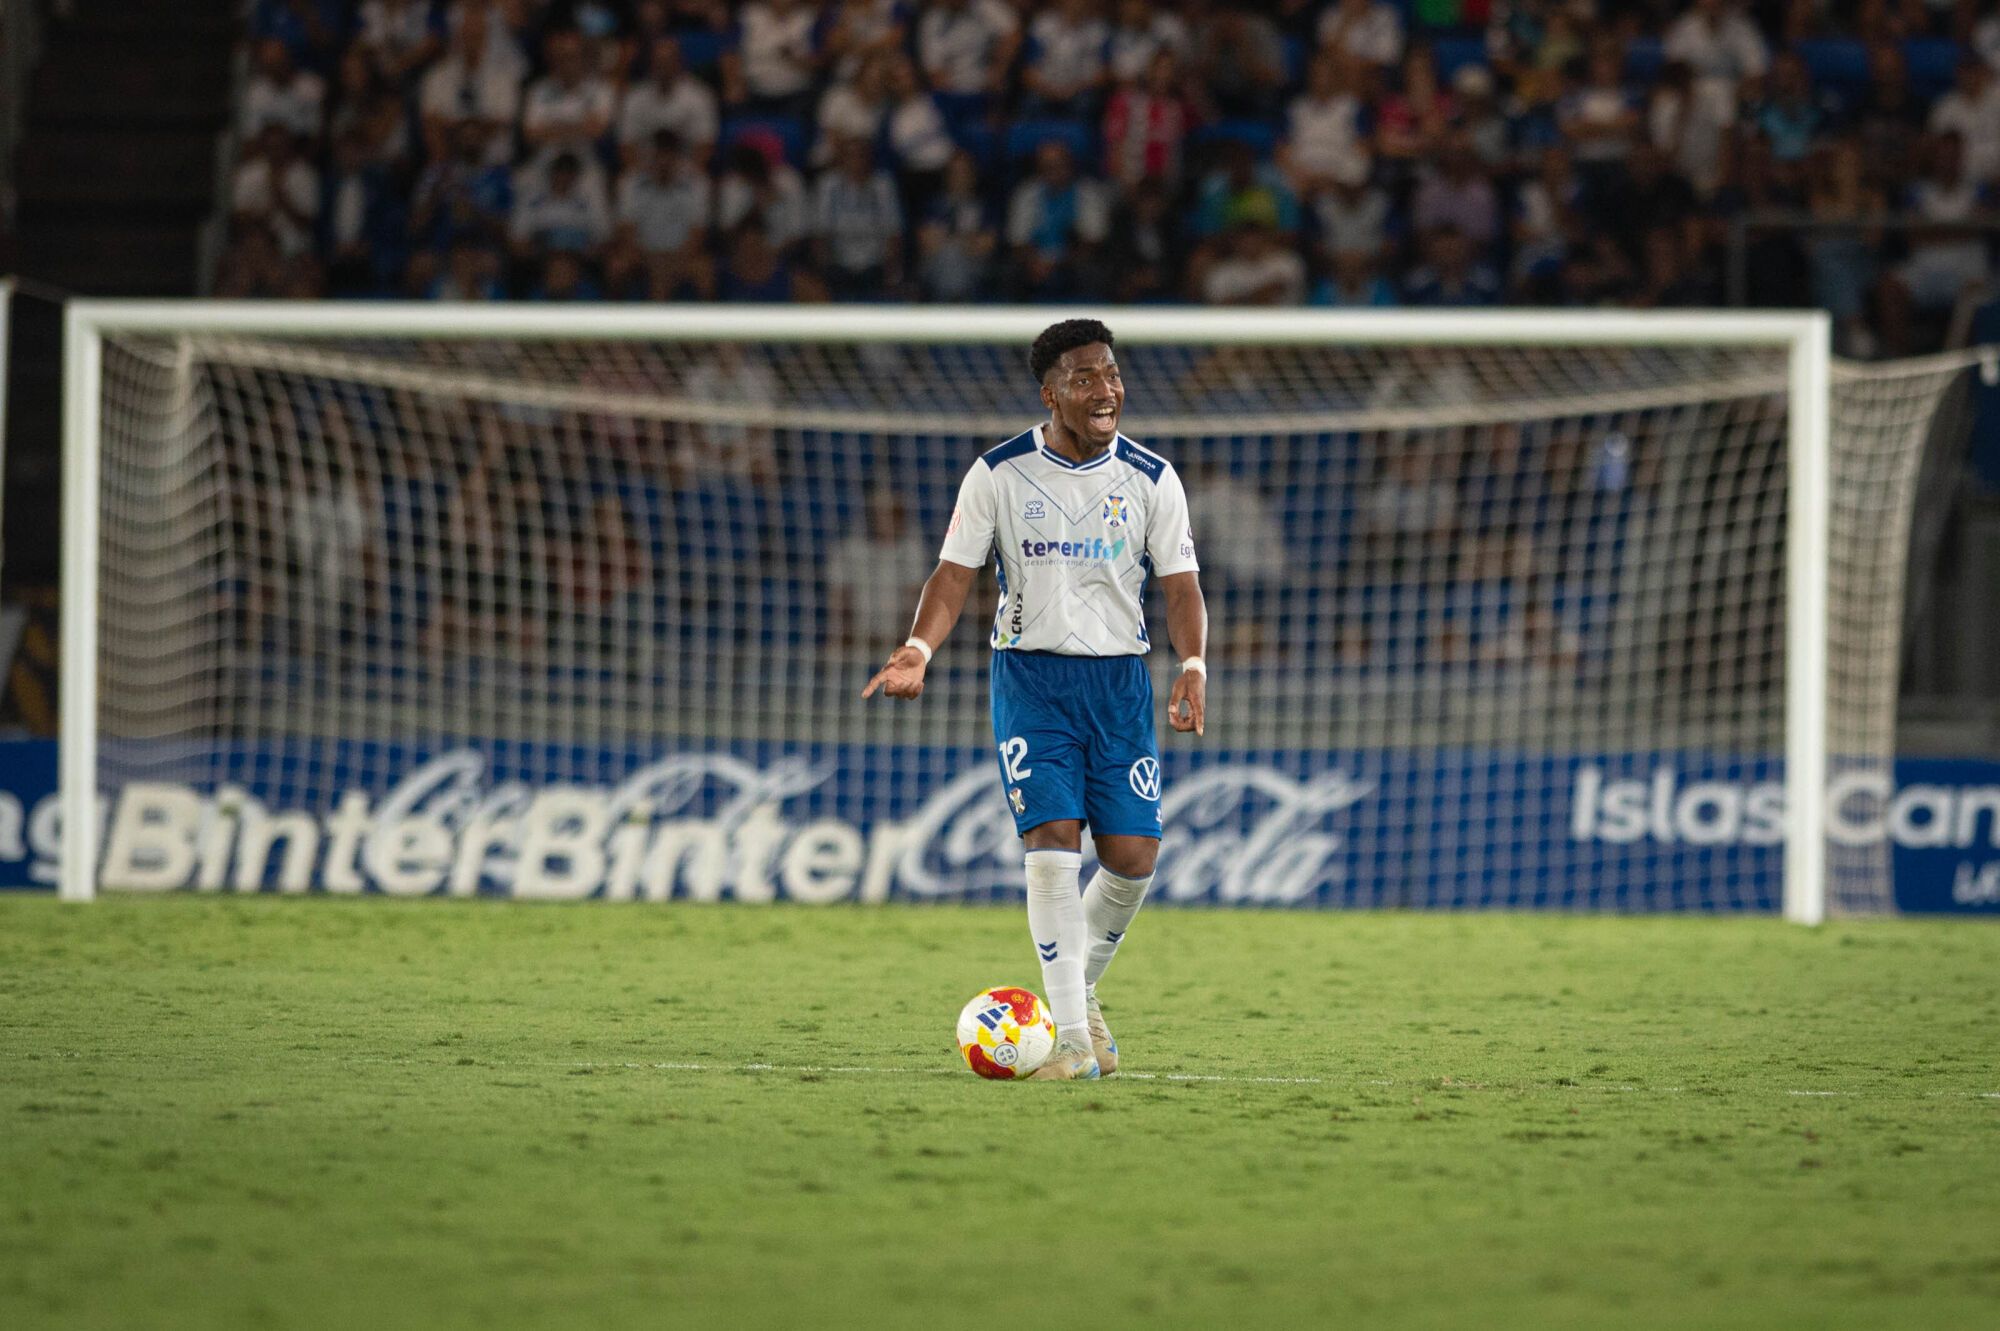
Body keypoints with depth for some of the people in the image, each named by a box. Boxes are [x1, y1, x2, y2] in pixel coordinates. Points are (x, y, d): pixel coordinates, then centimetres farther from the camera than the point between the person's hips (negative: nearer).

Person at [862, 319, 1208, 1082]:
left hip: (1119, 676, 2)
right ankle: (1073, 1036, -12)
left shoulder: (1151, 480, 2)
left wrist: (1193, 663, -17)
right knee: (1053, 840, -16)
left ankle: (1082, 988, 26)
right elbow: (956, 572, -2)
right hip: (1030, 673, -2)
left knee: (1133, 855, -4)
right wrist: (919, 649, -20)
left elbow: (1180, 585, 1)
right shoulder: (1000, 475, -2)